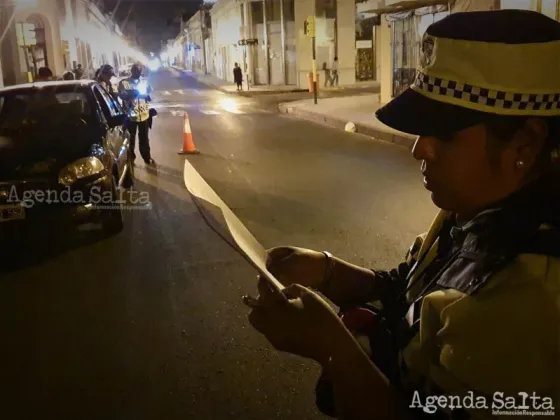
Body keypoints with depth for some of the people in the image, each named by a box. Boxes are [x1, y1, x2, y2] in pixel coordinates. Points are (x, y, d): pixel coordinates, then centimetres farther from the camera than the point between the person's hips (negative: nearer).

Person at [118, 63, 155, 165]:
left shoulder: (144, 82, 10)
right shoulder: (124, 83, -2)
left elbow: (150, 97, 11)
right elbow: (122, 95, -18)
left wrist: (147, 95, -11)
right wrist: (134, 92, -26)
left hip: (144, 115, 3)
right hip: (130, 116, -3)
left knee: (144, 138, 13)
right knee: (130, 138, 7)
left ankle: (147, 158, 25)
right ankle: (130, 158, 21)